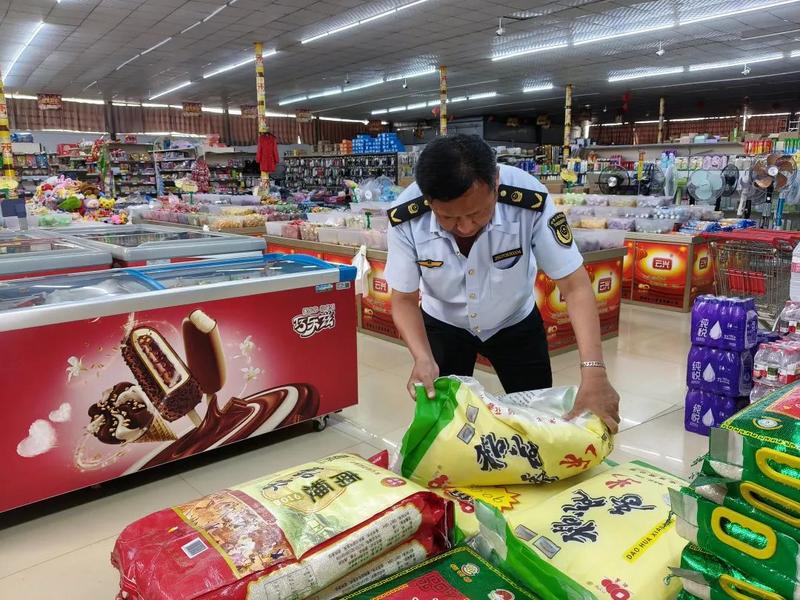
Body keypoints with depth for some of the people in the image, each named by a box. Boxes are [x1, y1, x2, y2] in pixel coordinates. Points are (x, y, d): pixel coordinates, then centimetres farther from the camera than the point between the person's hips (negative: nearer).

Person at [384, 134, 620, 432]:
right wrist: (423, 358, -36)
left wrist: (594, 373, -38)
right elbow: (404, 300, -18)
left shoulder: (530, 200, -33)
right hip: (443, 324, 0)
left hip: (515, 322, 0)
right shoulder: (405, 218, -30)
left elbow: (575, 286, -28)